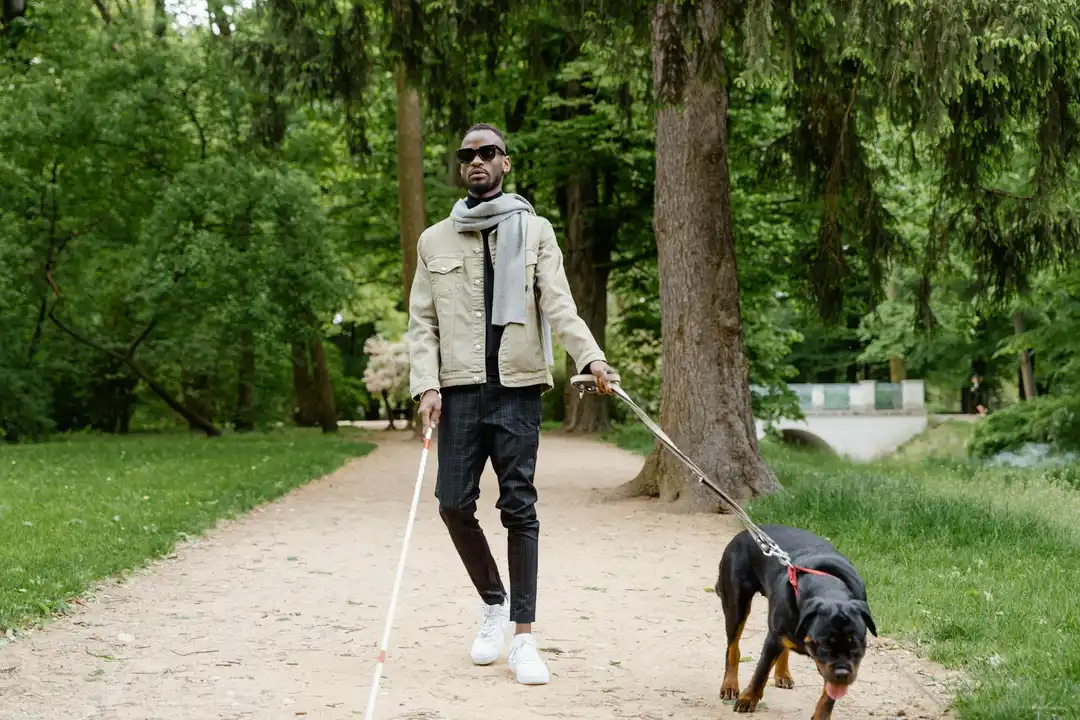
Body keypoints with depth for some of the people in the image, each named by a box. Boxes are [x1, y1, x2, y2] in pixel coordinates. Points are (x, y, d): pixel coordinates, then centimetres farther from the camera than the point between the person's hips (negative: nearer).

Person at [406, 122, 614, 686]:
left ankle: (522, 636, 0)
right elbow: (422, 322, 9)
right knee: (454, 502, -2)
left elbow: (558, 304, -4)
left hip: (517, 388, -2)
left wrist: (591, 356, -20)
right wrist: (426, 384, -6)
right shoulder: (434, 240, 12)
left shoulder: (534, 231, 7)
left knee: (519, 507, -3)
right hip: (460, 389, 2)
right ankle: (492, 601, 23)